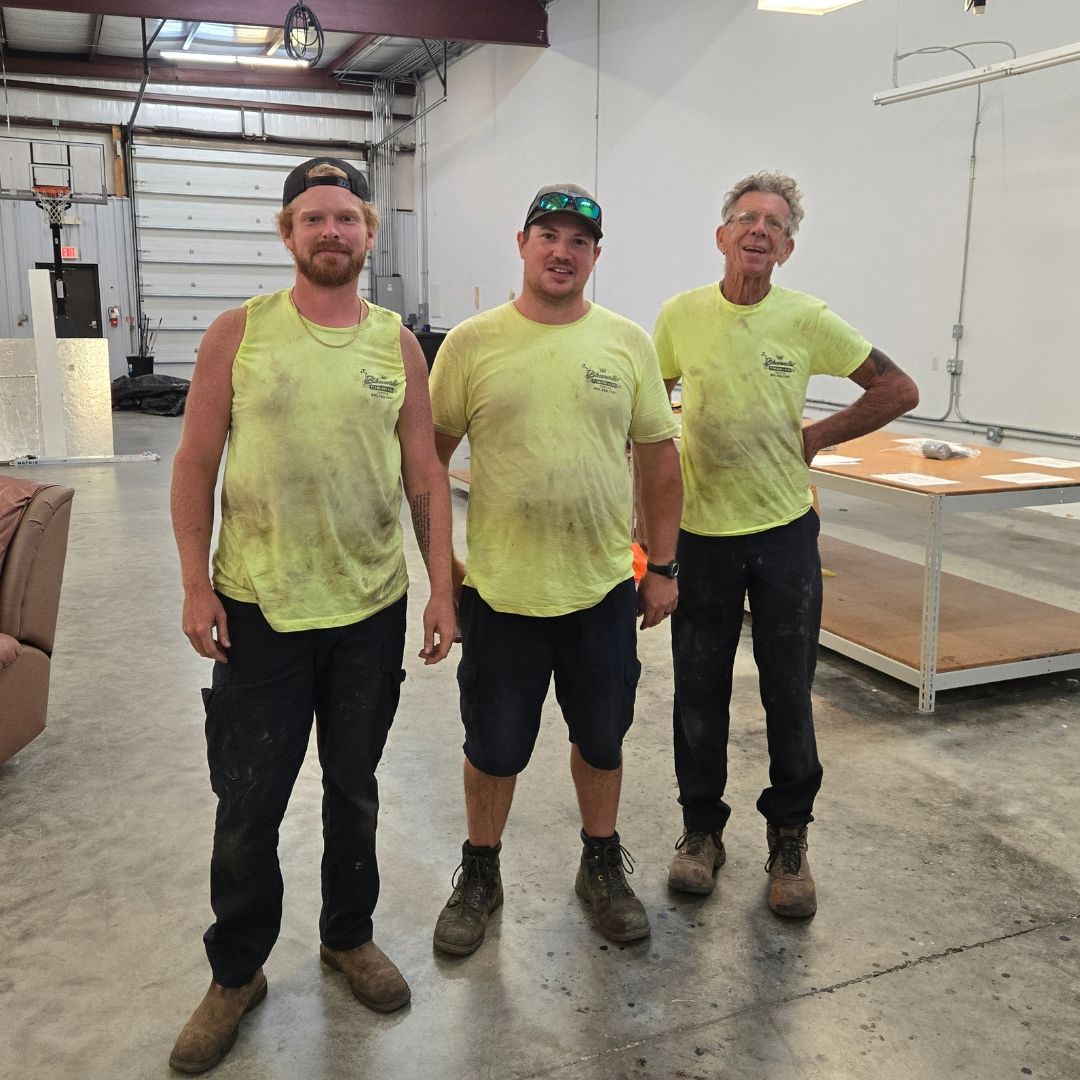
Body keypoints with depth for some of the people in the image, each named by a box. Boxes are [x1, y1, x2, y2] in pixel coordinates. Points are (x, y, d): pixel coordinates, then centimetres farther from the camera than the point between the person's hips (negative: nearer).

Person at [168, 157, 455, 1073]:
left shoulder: (398, 344, 1)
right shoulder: (239, 333, -4)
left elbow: (425, 475, 3)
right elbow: (196, 463, -2)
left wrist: (442, 587, -1)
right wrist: (196, 585, -7)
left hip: (373, 608, 2)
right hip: (257, 609, -1)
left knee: (354, 789, 17)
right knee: (247, 806, 7)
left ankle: (349, 936, 39)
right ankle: (236, 973, 29)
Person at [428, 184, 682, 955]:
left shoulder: (627, 342, 1)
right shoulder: (472, 342, -4)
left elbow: (658, 456, 5)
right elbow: (431, 455, 2)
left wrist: (663, 565, 4)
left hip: (605, 586, 2)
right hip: (501, 588, -1)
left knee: (601, 738, 17)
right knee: (495, 747, 12)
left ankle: (603, 865, 39)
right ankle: (480, 876, 35)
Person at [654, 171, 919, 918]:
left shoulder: (807, 320, -6)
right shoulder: (680, 315, -4)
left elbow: (899, 391, 2)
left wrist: (816, 438, -3)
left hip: (785, 531, -1)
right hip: (701, 532, 1)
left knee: (789, 695, 8)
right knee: (699, 693, 10)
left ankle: (789, 837, 27)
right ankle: (702, 828, 29)